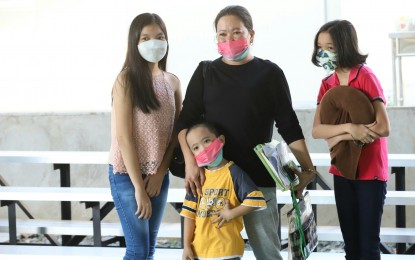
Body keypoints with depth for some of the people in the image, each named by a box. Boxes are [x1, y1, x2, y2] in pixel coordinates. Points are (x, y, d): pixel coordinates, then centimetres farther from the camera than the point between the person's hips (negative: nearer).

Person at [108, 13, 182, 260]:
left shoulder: (172, 82, 6)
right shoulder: (126, 80, -11)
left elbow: (176, 133, 7)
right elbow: (124, 137, -16)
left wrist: (160, 173, -5)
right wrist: (138, 187, -18)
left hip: (159, 175, 6)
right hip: (127, 174, -5)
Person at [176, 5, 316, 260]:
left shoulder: (269, 73, 4)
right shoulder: (206, 72, 8)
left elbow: (289, 125, 5)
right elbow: (186, 121, 4)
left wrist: (307, 168, 0)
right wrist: (190, 162, -10)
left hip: (258, 177, -1)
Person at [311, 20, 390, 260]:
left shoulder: (365, 77, -13)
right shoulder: (327, 84, 5)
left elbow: (383, 128, -21)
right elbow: (316, 130, -7)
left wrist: (339, 137, -15)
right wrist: (349, 128, -24)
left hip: (370, 173, -6)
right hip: (342, 173, 6)